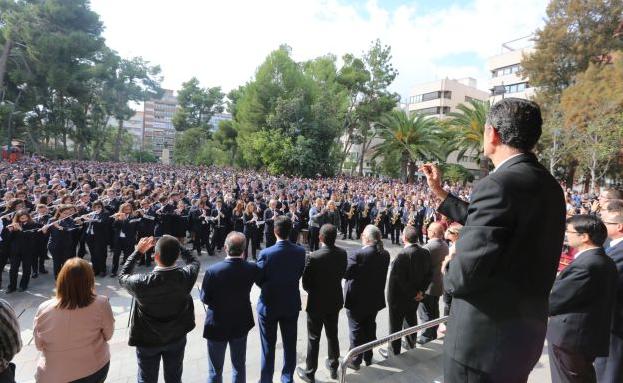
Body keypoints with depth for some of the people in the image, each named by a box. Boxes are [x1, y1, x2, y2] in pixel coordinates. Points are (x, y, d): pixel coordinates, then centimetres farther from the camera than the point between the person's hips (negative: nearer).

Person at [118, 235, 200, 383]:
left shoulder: (142, 282, -33)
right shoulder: (186, 276, -27)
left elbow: (122, 277, -9)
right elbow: (194, 261, -2)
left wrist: (138, 251, -8)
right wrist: (175, 246, -6)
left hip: (148, 340, -1)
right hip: (177, 338, 1)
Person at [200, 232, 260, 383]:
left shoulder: (213, 271, -26)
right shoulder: (252, 269, -18)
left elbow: (204, 298, -13)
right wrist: (242, 258, 1)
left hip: (217, 325, -2)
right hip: (241, 324, 2)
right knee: (239, 366, 22)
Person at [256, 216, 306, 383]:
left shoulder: (266, 253, -22)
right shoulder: (300, 251, -12)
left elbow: (258, 280, -11)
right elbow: (299, 274, 0)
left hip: (269, 305, -3)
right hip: (291, 304, 3)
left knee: (268, 346, 14)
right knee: (290, 344, 19)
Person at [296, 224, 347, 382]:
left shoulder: (313, 257, -26)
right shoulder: (342, 253, -10)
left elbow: (306, 283, -16)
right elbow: (342, 274, 3)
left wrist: (313, 292, 4)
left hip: (317, 303, -5)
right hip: (335, 301, 5)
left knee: (313, 339, 11)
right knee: (332, 335, 22)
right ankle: (333, 367, 39)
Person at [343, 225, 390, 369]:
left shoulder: (357, 254, -26)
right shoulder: (385, 254, -4)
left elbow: (346, 273, -22)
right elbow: (382, 275, 5)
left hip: (357, 300, -6)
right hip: (375, 299, 6)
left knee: (356, 330, 10)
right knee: (370, 328, 20)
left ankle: (355, 361, 22)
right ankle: (368, 357, 35)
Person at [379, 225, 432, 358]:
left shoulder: (402, 255, -28)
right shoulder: (425, 253, -7)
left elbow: (398, 279, -25)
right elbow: (429, 274, -1)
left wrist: (413, 294, -13)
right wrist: (421, 291, -4)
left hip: (399, 297, -6)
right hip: (415, 297, 6)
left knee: (395, 326, 11)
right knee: (411, 321, 26)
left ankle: (394, 353, 27)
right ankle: (412, 346, 45)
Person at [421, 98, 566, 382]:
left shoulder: (499, 184, -25)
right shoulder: (548, 184, 5)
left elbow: (465, 273, -29)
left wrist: (448, 279, -6)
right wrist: (440, 193, 18)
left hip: (486, 336, -9)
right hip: (526, 327, 9)